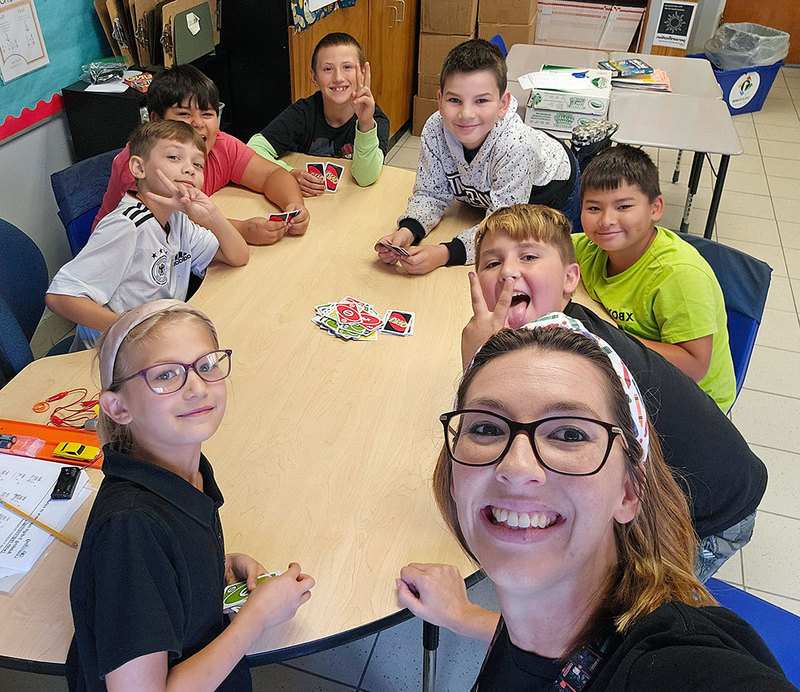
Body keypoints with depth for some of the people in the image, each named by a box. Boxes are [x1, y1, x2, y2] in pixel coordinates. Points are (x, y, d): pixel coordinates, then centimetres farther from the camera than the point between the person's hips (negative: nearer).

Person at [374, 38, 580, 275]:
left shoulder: (516, 145, -46)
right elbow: (432, 193, -20)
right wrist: (407, 232, -41)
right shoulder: (434, 131, -32)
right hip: (484, 193, 3)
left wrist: (446, 254, -54)